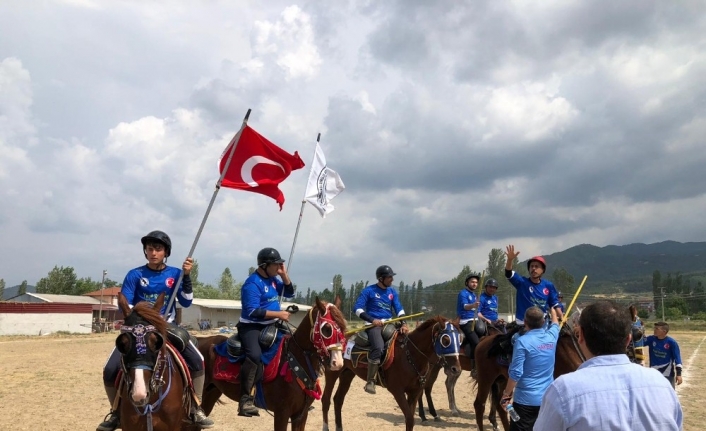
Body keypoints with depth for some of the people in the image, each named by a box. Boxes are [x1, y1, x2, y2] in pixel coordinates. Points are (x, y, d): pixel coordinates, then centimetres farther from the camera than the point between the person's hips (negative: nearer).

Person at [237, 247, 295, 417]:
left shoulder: (273, 279, 10)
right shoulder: (252, 283, -16)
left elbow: (290, 293, 17)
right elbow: (253, 312, -24)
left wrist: (284, 274, 2)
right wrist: (279, 314, -23)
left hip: (271, 326, 9)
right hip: (252, 327, -9)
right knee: (255, 355, -33)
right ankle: (245, 399, -29)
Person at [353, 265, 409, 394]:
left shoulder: (392, 291, 13)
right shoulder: (369, 291, -2)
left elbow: (399, 309, 7)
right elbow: (357, 308, -8)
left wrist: (403, 323, -12)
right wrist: (372, 319, -19)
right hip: (374, 324, -6)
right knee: (378, 347, -30)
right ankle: (370, 381, -22)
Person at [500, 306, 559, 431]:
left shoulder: (523, 342, -16)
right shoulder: (551, 337, 1)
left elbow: (515, 373, -17)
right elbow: (555, 324, 27)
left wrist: (506, 395, -5)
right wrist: (553, 312, 47)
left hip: (526, 399, -6)